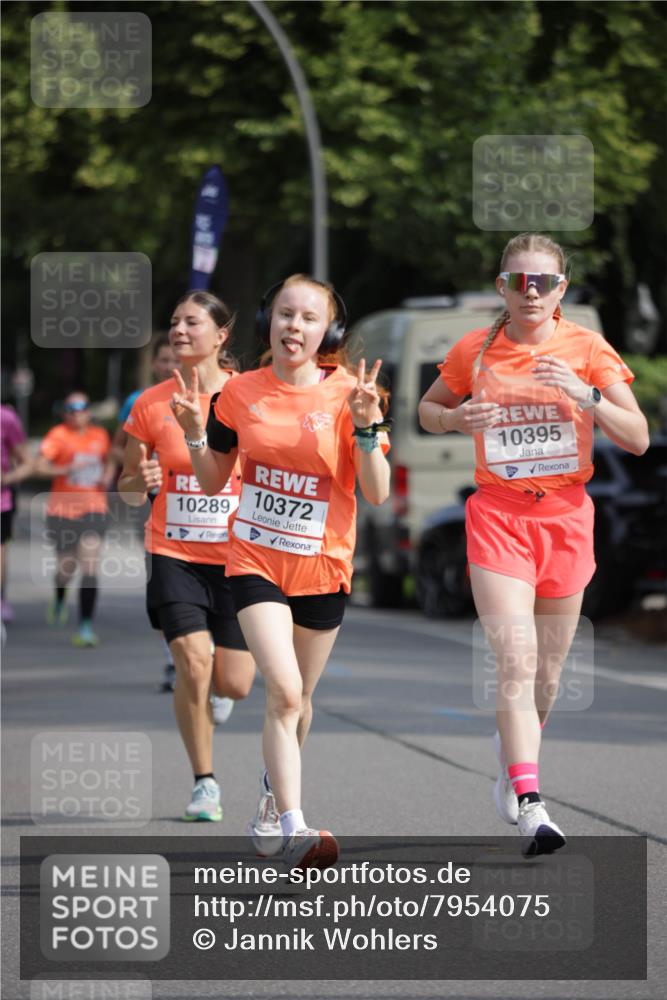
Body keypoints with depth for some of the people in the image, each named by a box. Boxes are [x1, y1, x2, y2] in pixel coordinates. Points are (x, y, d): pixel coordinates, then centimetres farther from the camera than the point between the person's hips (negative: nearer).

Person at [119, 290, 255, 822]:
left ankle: (207, 694, 39)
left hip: (238, 556, 0)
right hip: (174, 553, 0)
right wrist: (141, 483, -12)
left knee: (234, 685, -1)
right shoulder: (151, 404, 1)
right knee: (193, 663, -17)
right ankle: (205, 782, 0)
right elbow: (129, 489, 10)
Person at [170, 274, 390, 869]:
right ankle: (291, 827, -20)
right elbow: (213, 482, 9)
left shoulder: (347, 394, -7)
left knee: (298, 698, 15)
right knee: (283, 691, -18)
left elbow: (378, 494, -10)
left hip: (323, 567, 1)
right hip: (255, 559, -1)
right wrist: (195, 436, -9)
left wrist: (365, 427, -23)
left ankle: (273, 799, 41)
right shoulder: (241, 393, -1)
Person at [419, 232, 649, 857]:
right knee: (516, 660, -17)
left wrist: (585, 395, -19)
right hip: (497, 518, -1)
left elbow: (638, 439, -4)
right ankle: (531, 807, -22)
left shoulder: (588, 350, -1)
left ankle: (511, 753, 42)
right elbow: (427, 410, 17)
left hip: (566, 518, 2)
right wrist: (457, 418, -6)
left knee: (546, 672, 11)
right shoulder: (474, 352, 1)